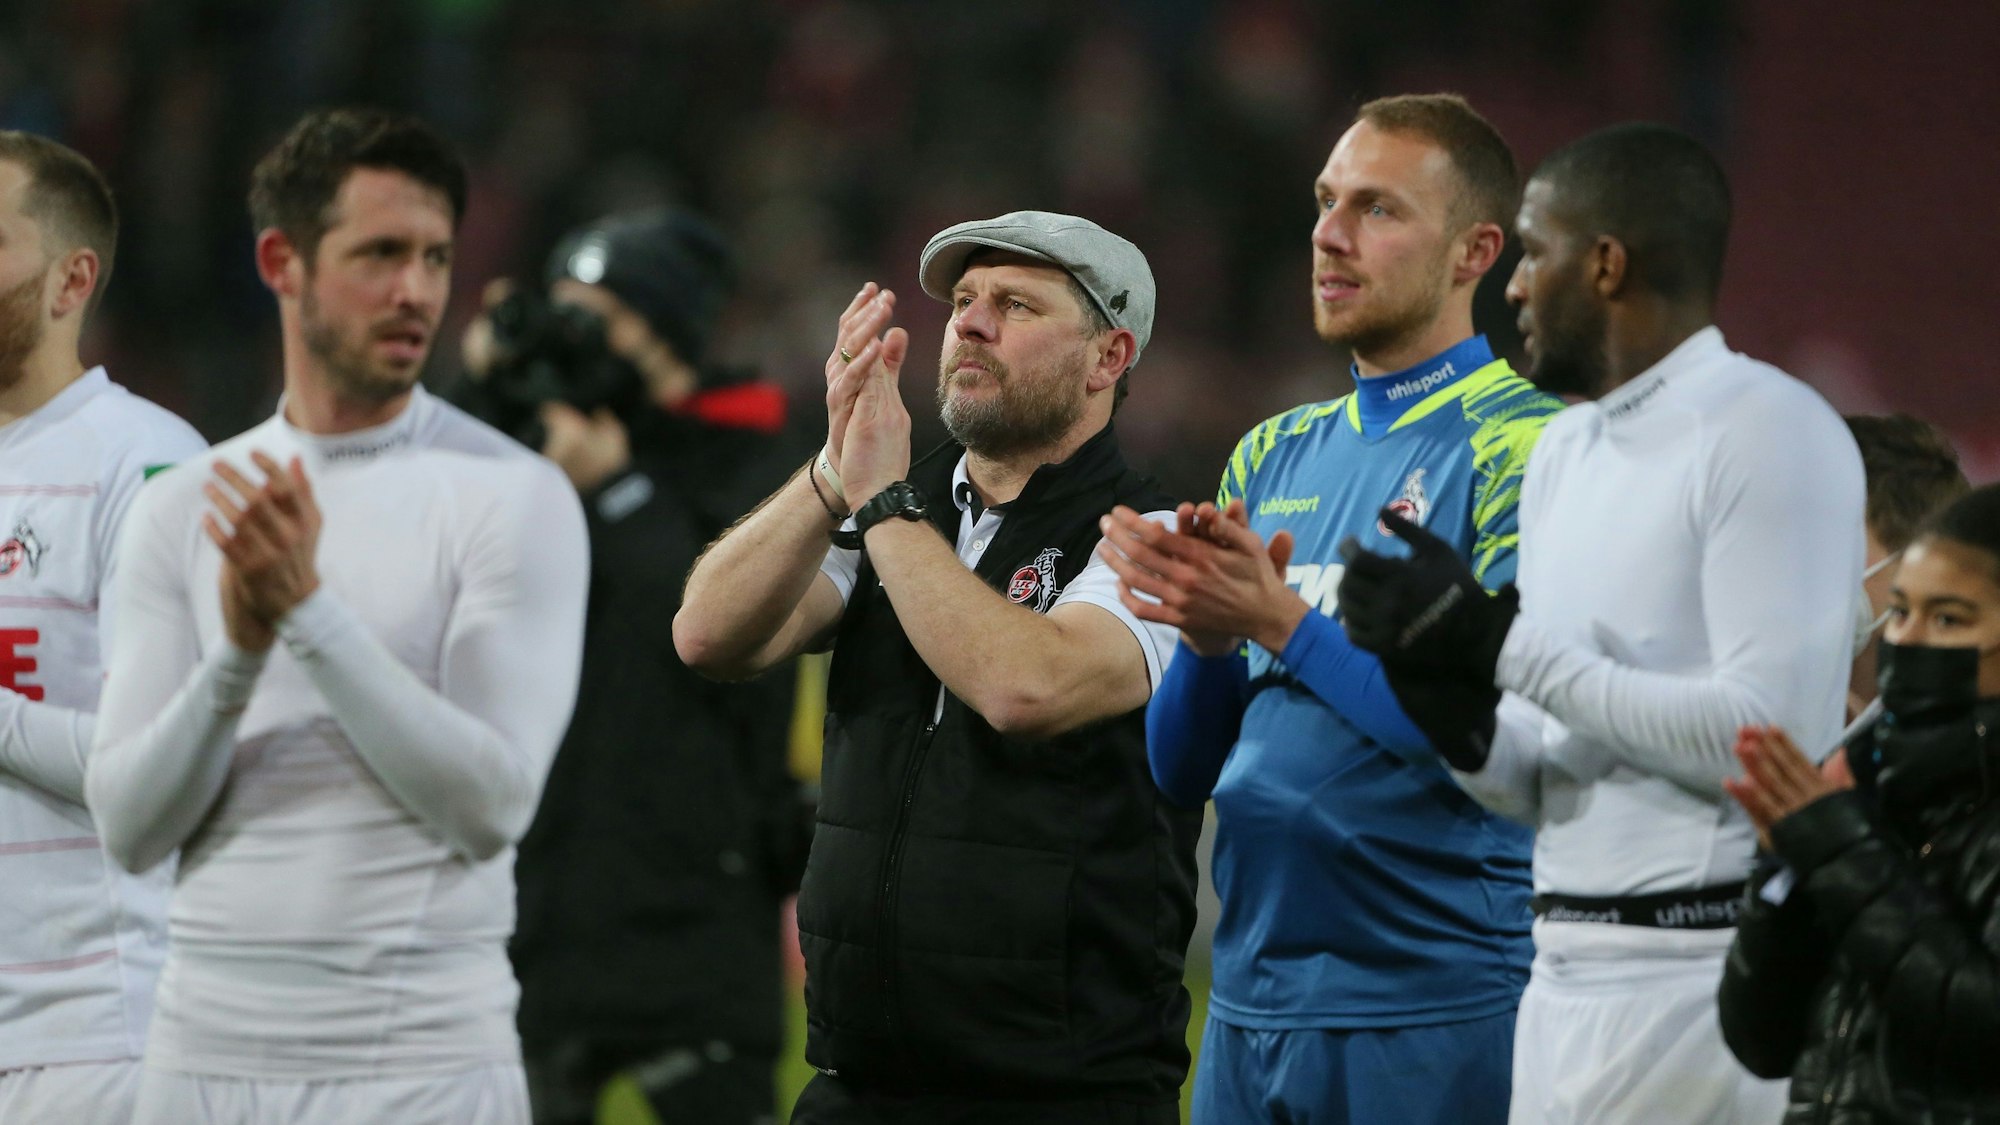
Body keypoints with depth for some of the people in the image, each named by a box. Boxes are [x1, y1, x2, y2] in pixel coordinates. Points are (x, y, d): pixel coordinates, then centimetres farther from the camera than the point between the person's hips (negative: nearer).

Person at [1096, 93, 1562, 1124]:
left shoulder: (1520, 448, -7)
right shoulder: (1274, 458, 15)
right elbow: (1180, 771, 13)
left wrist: (1282, 622, -22)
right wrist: (1208, 635, -8)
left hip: (1434, 1015, -6)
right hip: (1251, 1002, 6)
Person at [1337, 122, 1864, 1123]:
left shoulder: (1771, 433, -9)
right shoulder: (1565, 451, 18)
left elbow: (1766, 739, -20)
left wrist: (1503, 644, -16)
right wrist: (1457, 713, -3)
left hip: (1701, 980, -8)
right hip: (1568, 969, 8)